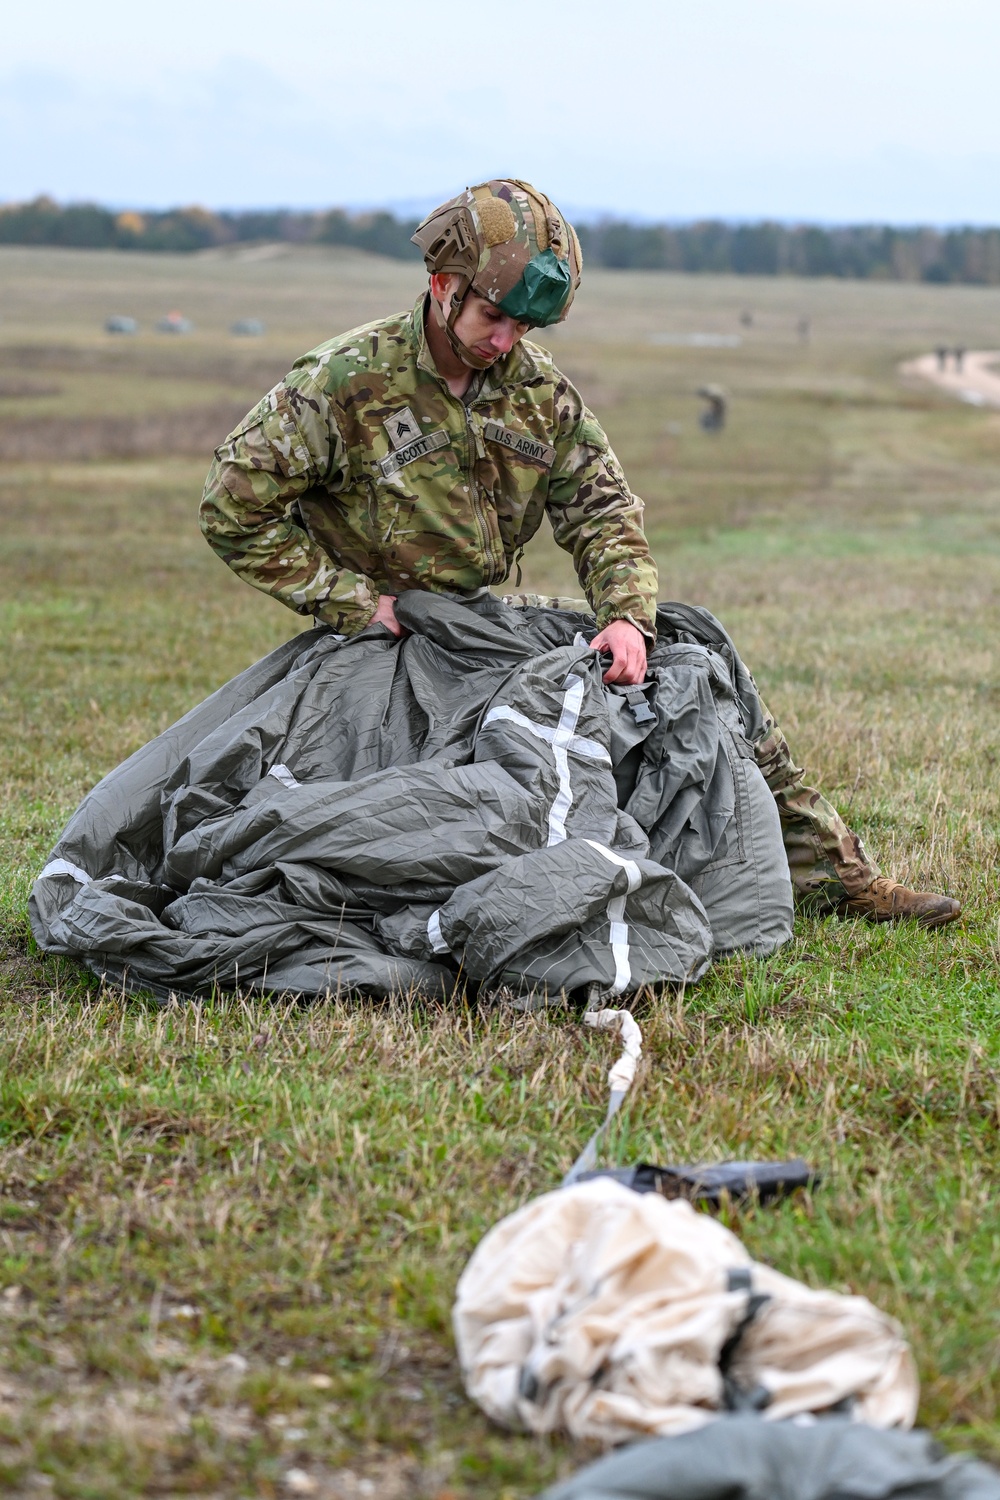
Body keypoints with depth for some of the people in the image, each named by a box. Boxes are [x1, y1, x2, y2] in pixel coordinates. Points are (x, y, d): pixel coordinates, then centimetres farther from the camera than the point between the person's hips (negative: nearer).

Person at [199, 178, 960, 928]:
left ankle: (832, 870, 7)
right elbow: (235, 510, -14)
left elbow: (604, 512, 1)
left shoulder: (541, 391, -1)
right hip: (384, 640, -5)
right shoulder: (345, 383, -17)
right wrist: (350, 601, -16)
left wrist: (627, 615, -19)